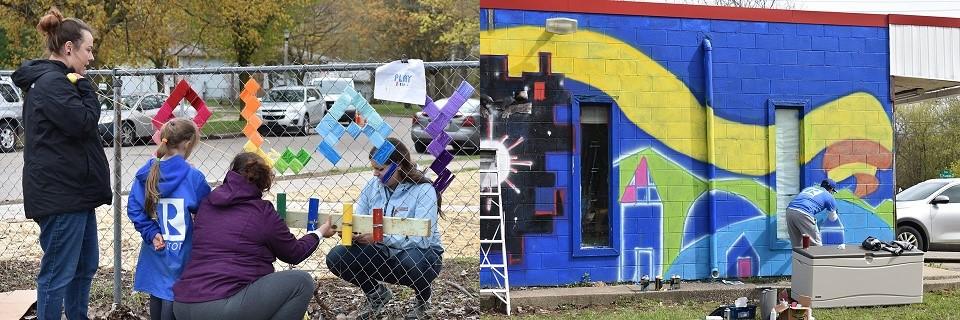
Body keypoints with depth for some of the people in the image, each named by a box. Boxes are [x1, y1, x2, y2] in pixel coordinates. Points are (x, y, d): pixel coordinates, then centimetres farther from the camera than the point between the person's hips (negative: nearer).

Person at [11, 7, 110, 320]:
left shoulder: (54, 80, 17)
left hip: (73, 192, 11)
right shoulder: (52, 82, -16)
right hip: (60, 195, -11)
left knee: (85, 265, 18)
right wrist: (85, 88, -9)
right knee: (57, 273, -4)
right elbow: (84, 122, -20)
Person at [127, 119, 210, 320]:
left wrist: (151, 233, -6)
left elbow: (134, 209, -4)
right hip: (179, 251, -5)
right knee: (173, 293, 3)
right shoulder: (193, 177, -16)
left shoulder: (146, 173, -1)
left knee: (157, 290, 19)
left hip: (154, 247, 5)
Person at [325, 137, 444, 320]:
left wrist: (380, 236, -34)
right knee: (335, 258, -16)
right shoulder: (372, 185, -1)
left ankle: (422, 299, -2)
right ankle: (376, 293, 11)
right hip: (383, 253, 4)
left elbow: (422, 239, -27)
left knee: (411, 261, -40)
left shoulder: (423, 190, -17)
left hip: (421, 255, -4)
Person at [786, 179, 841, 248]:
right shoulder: (829, 196, 19)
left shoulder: (809, 188, 32)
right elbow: (833, 218, 32)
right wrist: (834, 213, 56)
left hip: (789, 210, 6)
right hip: (803, 213, -6)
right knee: (815, 244, 6)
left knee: (797, 245, 16)